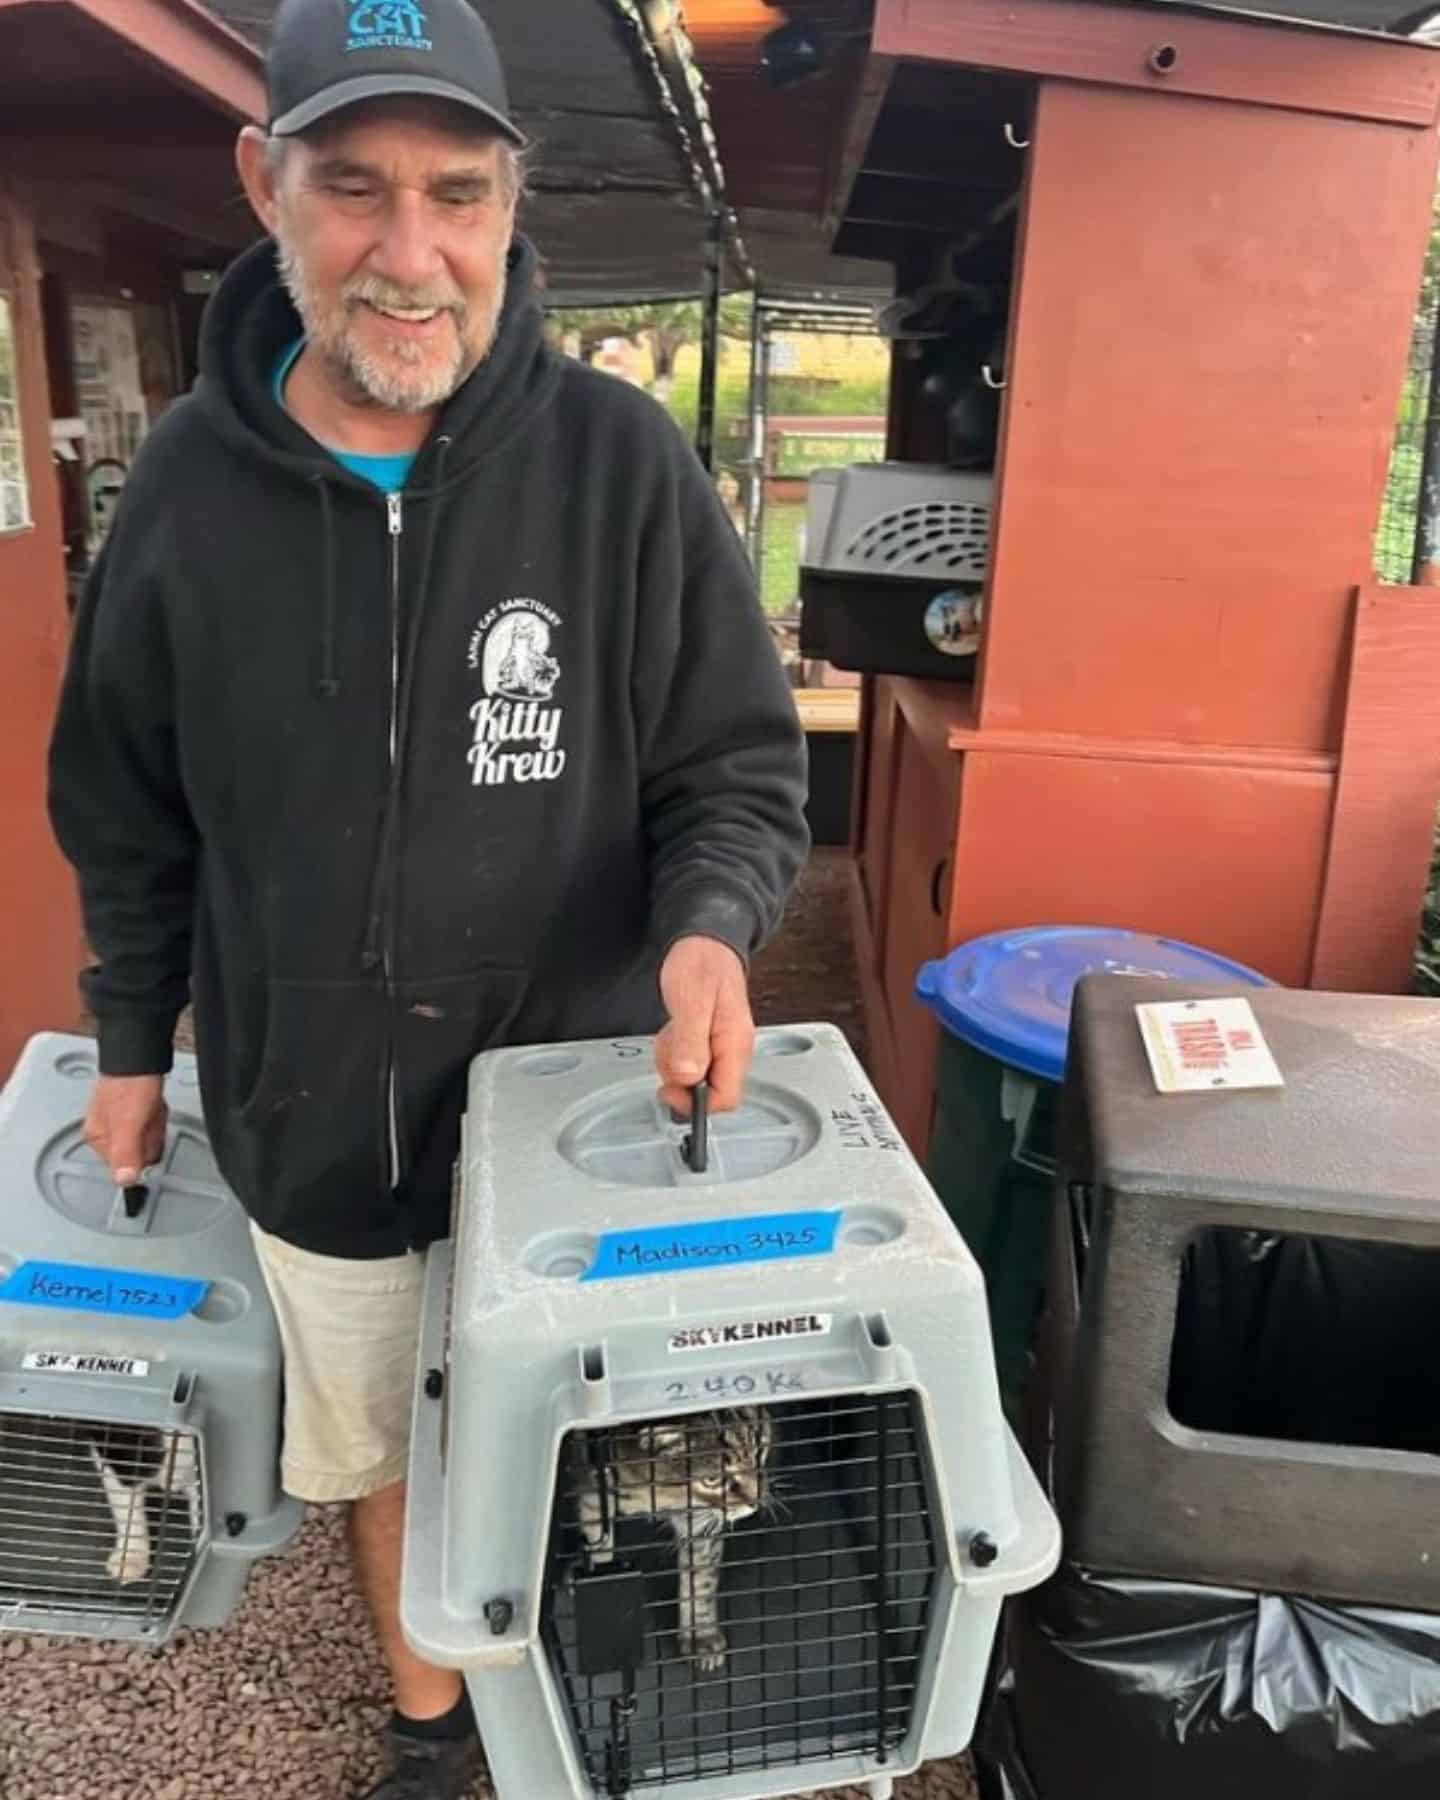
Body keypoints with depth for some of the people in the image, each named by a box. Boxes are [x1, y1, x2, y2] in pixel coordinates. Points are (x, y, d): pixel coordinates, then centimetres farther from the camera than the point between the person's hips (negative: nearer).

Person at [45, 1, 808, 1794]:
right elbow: (127, 811, 6)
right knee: (375, 1445, 23)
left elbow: (740, 766, -7)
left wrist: (710, 924, -27)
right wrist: (132, 1040, 11)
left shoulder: (622, 463, -14)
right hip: (314, 1117, 3)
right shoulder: (188, 481, -6)